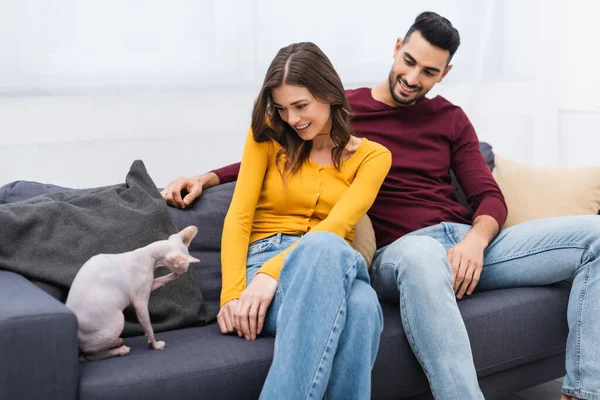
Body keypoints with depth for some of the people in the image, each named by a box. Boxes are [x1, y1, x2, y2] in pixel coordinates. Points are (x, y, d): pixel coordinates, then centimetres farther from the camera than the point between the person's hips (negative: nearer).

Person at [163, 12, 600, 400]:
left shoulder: (450, 119, 19)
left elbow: (490, 198, 14)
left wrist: (475, 241, -9)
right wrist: (208, 177, 3)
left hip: (468, 245, 5)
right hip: (399, 253, -5)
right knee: (422, 254, -44)